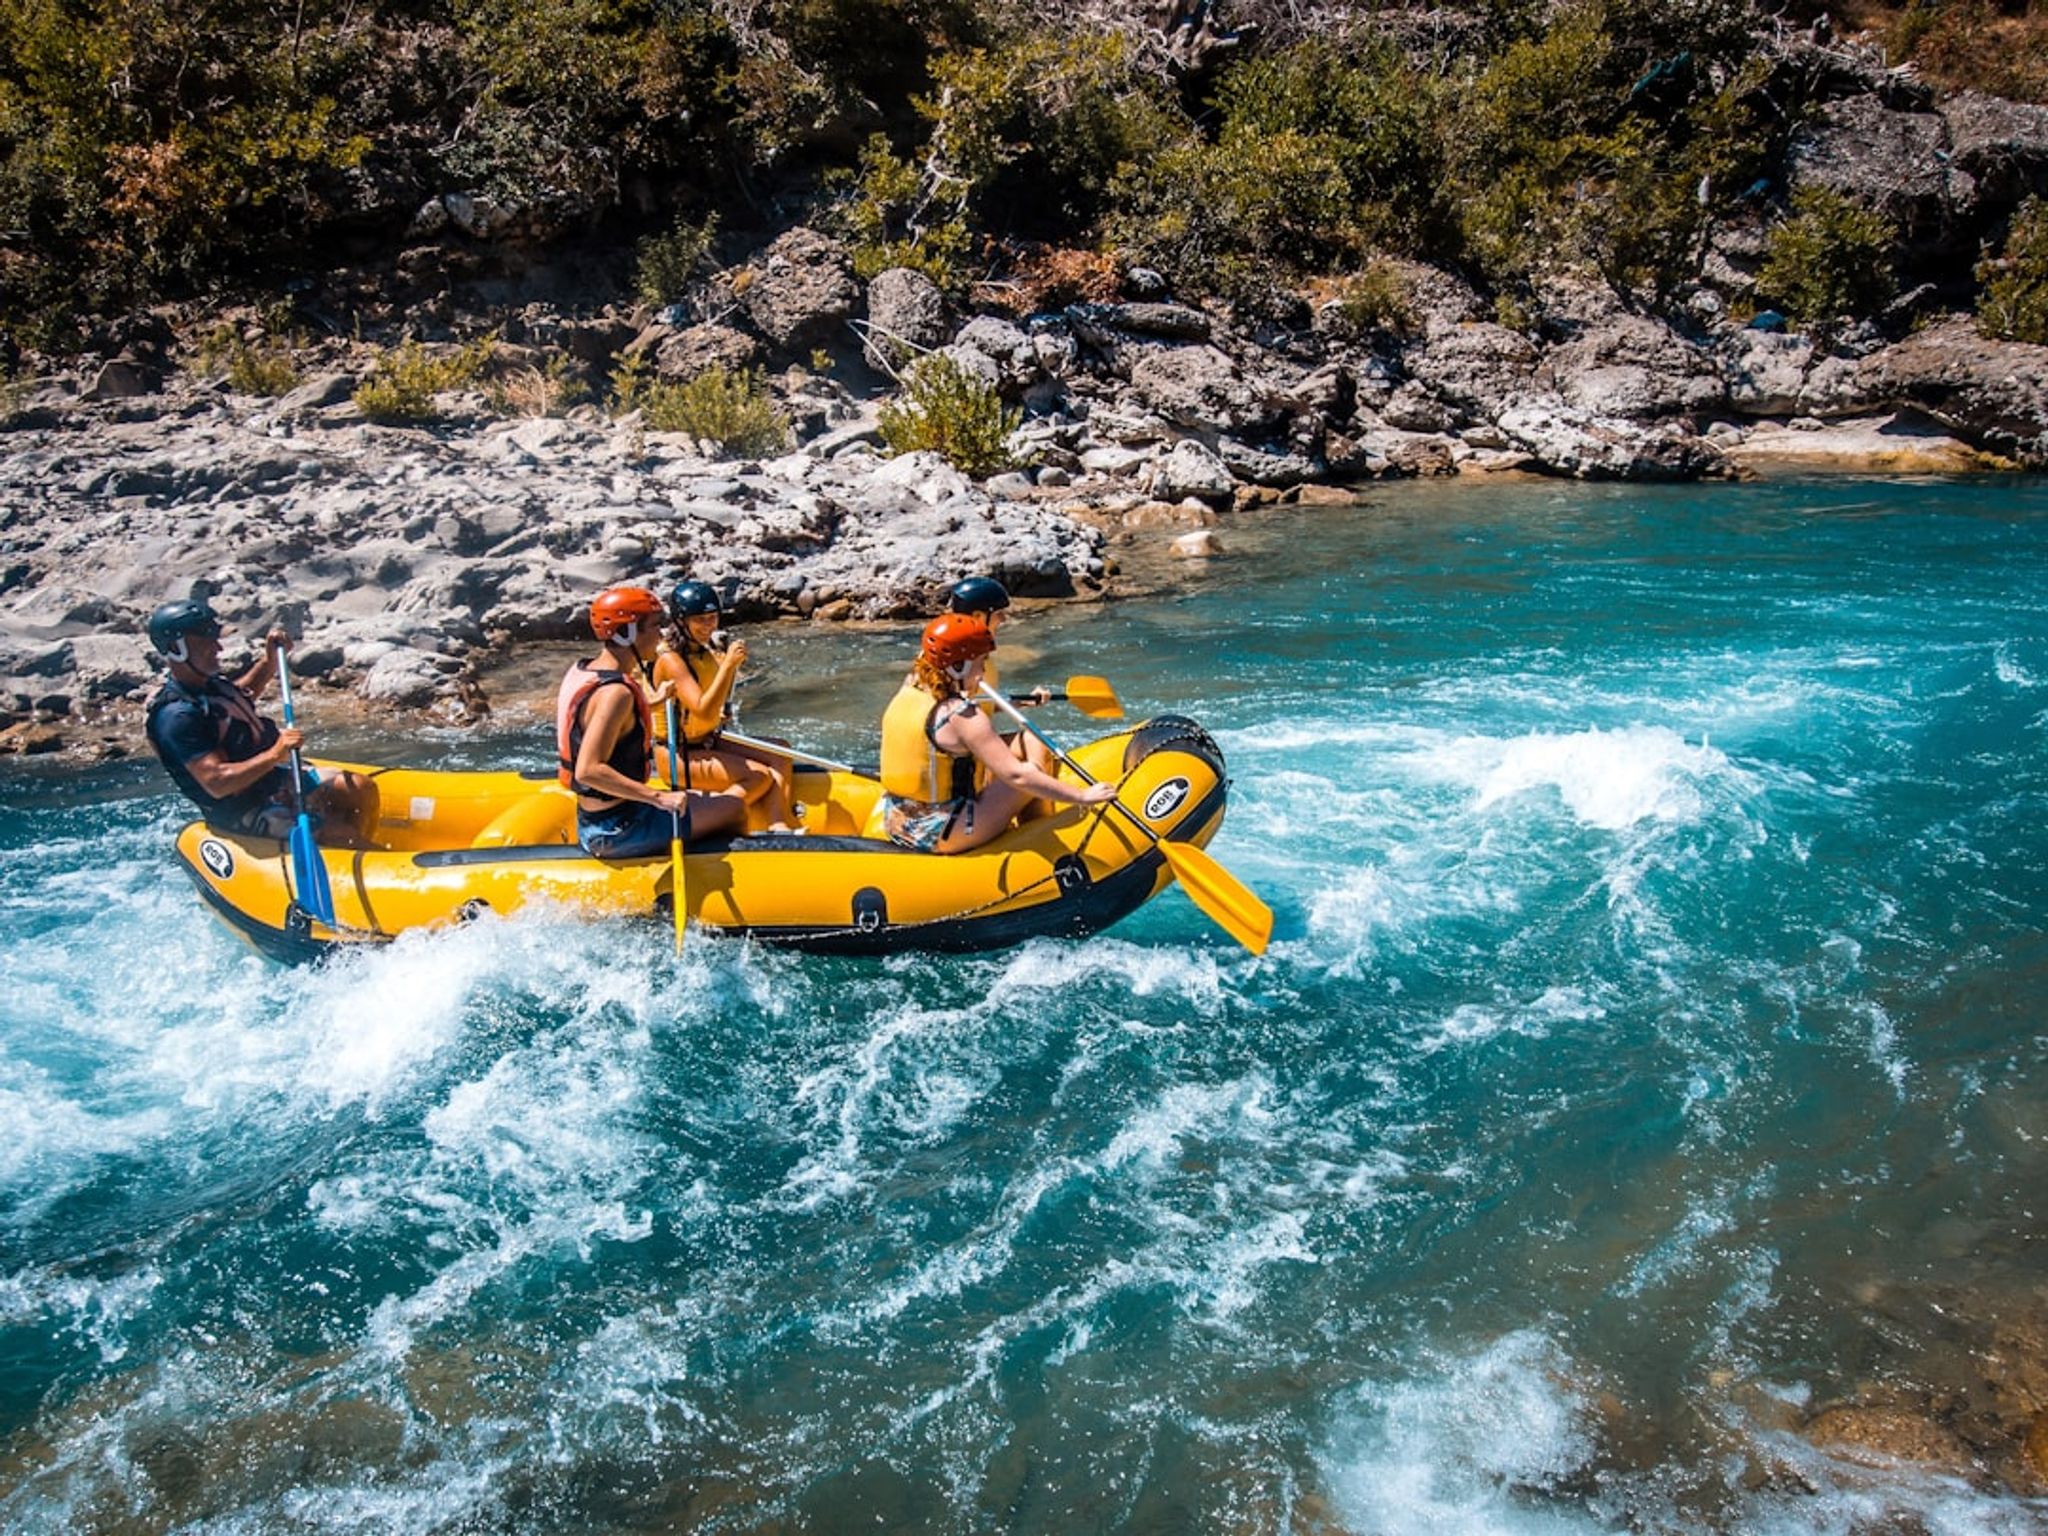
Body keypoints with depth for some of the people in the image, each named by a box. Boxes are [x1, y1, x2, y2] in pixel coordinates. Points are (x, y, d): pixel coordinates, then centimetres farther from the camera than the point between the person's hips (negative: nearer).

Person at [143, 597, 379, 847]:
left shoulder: (207, 684, 6)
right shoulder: (177, 716, -24)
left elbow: (245, 693, 31)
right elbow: (217, 783, -31)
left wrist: (270, 660, 15)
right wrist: (275, 754, -36)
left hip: (271, 779, 10)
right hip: (245, 814, -10)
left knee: (363, 788, 2)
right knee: (343, 835, -21)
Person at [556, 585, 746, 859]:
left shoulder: (583, 670, 5)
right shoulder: (615, 692, -25)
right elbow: (588, 770, -33)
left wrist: (648, 704, 21)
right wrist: (658, 797, -32)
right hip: (617, 832, -10)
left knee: (701, 800, 28)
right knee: (734, 808, -1)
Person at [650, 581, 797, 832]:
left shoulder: (706, 652, 7)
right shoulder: (670, 659, -18)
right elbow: (704, 712, -29)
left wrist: (732, 666, 0)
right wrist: (728, 664, -30)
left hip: (709, 743, 9)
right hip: (678, 757, -9)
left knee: (779, 760, -6)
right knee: (760, 777, -19)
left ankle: (778, 828, -23)